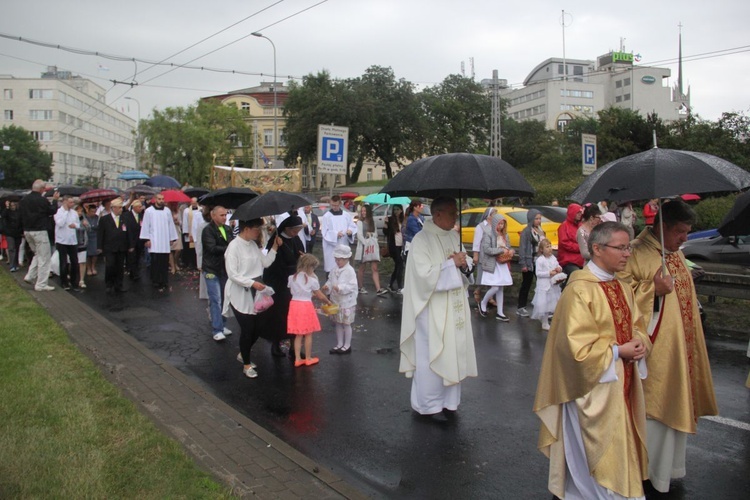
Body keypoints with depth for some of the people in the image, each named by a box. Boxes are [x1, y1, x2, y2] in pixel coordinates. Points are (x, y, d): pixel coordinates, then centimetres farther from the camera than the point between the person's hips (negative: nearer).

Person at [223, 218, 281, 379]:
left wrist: (274, 247, -4)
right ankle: (246, 365, 16)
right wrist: (253, 283, -24)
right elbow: (232, 274, -20)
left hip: (254, 293, 7)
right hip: (240, 295, -7)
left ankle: (243, 354, 37)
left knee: (257, 327, 11)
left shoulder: (253, 244, 8)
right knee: (247, 329, -2)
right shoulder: (234, 246, -16)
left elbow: (265, 262, 6)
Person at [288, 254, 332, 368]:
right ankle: (308, 358, 20)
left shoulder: (292, 278, 3)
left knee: (298, 335, 12)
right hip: (306, 306, -4)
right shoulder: (312, 279, -9)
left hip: (294, 305, 4)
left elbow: (293, 291, 8)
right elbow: (320, 296, -2)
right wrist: (328, 302, 17)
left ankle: (297, 359, 14)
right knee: (308, 334, 10)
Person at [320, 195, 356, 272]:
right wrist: (336, 234, -21)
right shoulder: (326, 216, -2)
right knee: (331, 269, -6)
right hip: (331, 248, -3)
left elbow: (353, 226, 14)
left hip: (344, 246, 4)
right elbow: (324, 232, -5)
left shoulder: (346, 215, 9)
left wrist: (350, 230, -10)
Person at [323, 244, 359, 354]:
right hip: (335, 302, 7)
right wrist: (327, 286, -12)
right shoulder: (335, 271, 4)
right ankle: (339, 345, 28)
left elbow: (352, 286, -21)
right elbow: (330, 281, 10)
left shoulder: (350, 271, -16)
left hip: (347, 302, -7)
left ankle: (347, 346, 19)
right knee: (338, 324, 16)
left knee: (346, 324, 6)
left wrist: (340, 288, -32)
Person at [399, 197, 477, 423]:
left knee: (453, 352, 12)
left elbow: (462, 269, 14)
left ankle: (447, 400, 27)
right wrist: (451, 264, -17)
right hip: (432, 309, -7)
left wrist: (464, 265, -8)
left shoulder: (454, 237, 8)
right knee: (431, 355, 1)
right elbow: (425, 275, -20)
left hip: (454, 307, 7)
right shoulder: (422, 240, -14)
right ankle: (428, 404, 15)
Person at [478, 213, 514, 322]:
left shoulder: (504, 235, 12)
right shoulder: (488, 234, -10)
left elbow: (508, 247, 17)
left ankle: (500, 313, 13)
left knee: (501, 289, 7)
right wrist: (501, 250, -18)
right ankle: (483, 303, 17)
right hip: (492, 265, -7)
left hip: (503, 265, 7)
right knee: (495, 288, -10)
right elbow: (486, 249, -19)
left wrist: (511, 251, -6)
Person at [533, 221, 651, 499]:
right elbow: (577, 344, -21)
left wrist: (639, 343, -6)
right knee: (596, 450, 4)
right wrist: (618, 351, -16)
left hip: (622, 381, 8)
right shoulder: (579, 290, -20)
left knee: (620, 444, 18)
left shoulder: (623, 289, 6)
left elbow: (636, 325, 16)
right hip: (594, 385, -8)